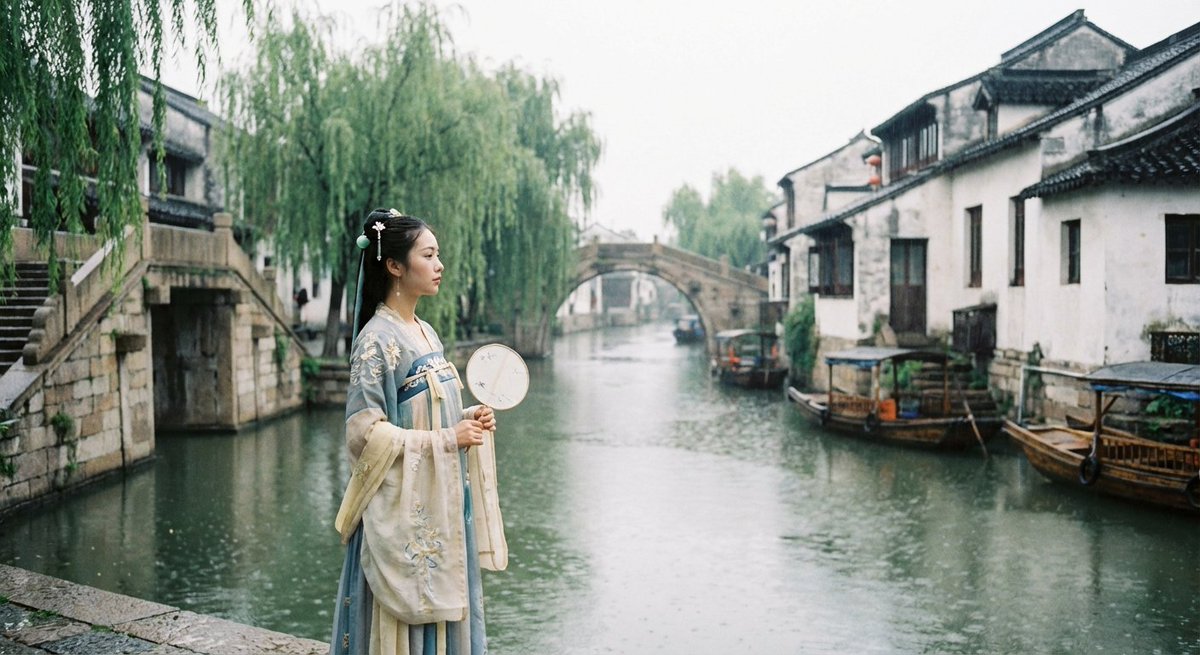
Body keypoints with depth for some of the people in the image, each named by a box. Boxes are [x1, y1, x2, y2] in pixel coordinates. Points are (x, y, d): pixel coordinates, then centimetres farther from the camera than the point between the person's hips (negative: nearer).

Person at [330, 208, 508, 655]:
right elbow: (365, 432, -19)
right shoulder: (377, 339, -14)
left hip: (442, 504, 8)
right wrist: (445, 440, -19)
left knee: (445, 612, 13)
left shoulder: (425, 333, 11)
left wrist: (468, 419, 2)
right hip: (403, 509, -8)